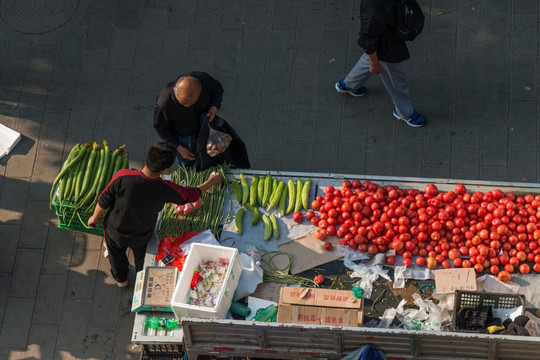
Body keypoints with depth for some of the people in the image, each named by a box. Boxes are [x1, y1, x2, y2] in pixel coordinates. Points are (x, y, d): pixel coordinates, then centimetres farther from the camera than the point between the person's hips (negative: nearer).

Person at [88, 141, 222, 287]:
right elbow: (192, 195, -14)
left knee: (116, 254, 33)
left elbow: (104, 202, -22)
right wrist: (211, 182, 6)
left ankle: (121, 279, 61)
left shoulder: (122, 177, -38)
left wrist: (95, 217, 0)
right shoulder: (166, 190, -34)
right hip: (142, 235, 0)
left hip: (115, 232, 0)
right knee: (141, 256, 34)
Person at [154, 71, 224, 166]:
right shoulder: (163, 104, -40)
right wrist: (179, 148, -13)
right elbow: (161, 128, -18)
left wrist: (214, 108, -27)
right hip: (183, 139, -3)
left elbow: (218, 90, -9)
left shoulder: (204, 79, -35)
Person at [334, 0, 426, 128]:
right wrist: (374, 63, -15)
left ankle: (347, 85, 64)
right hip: (385, 50, -8)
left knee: (367, 60, 37)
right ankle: (404, 112, 47)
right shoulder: (373, 13, -45)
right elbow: (368, 41, -30)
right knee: (396, 80, 18)